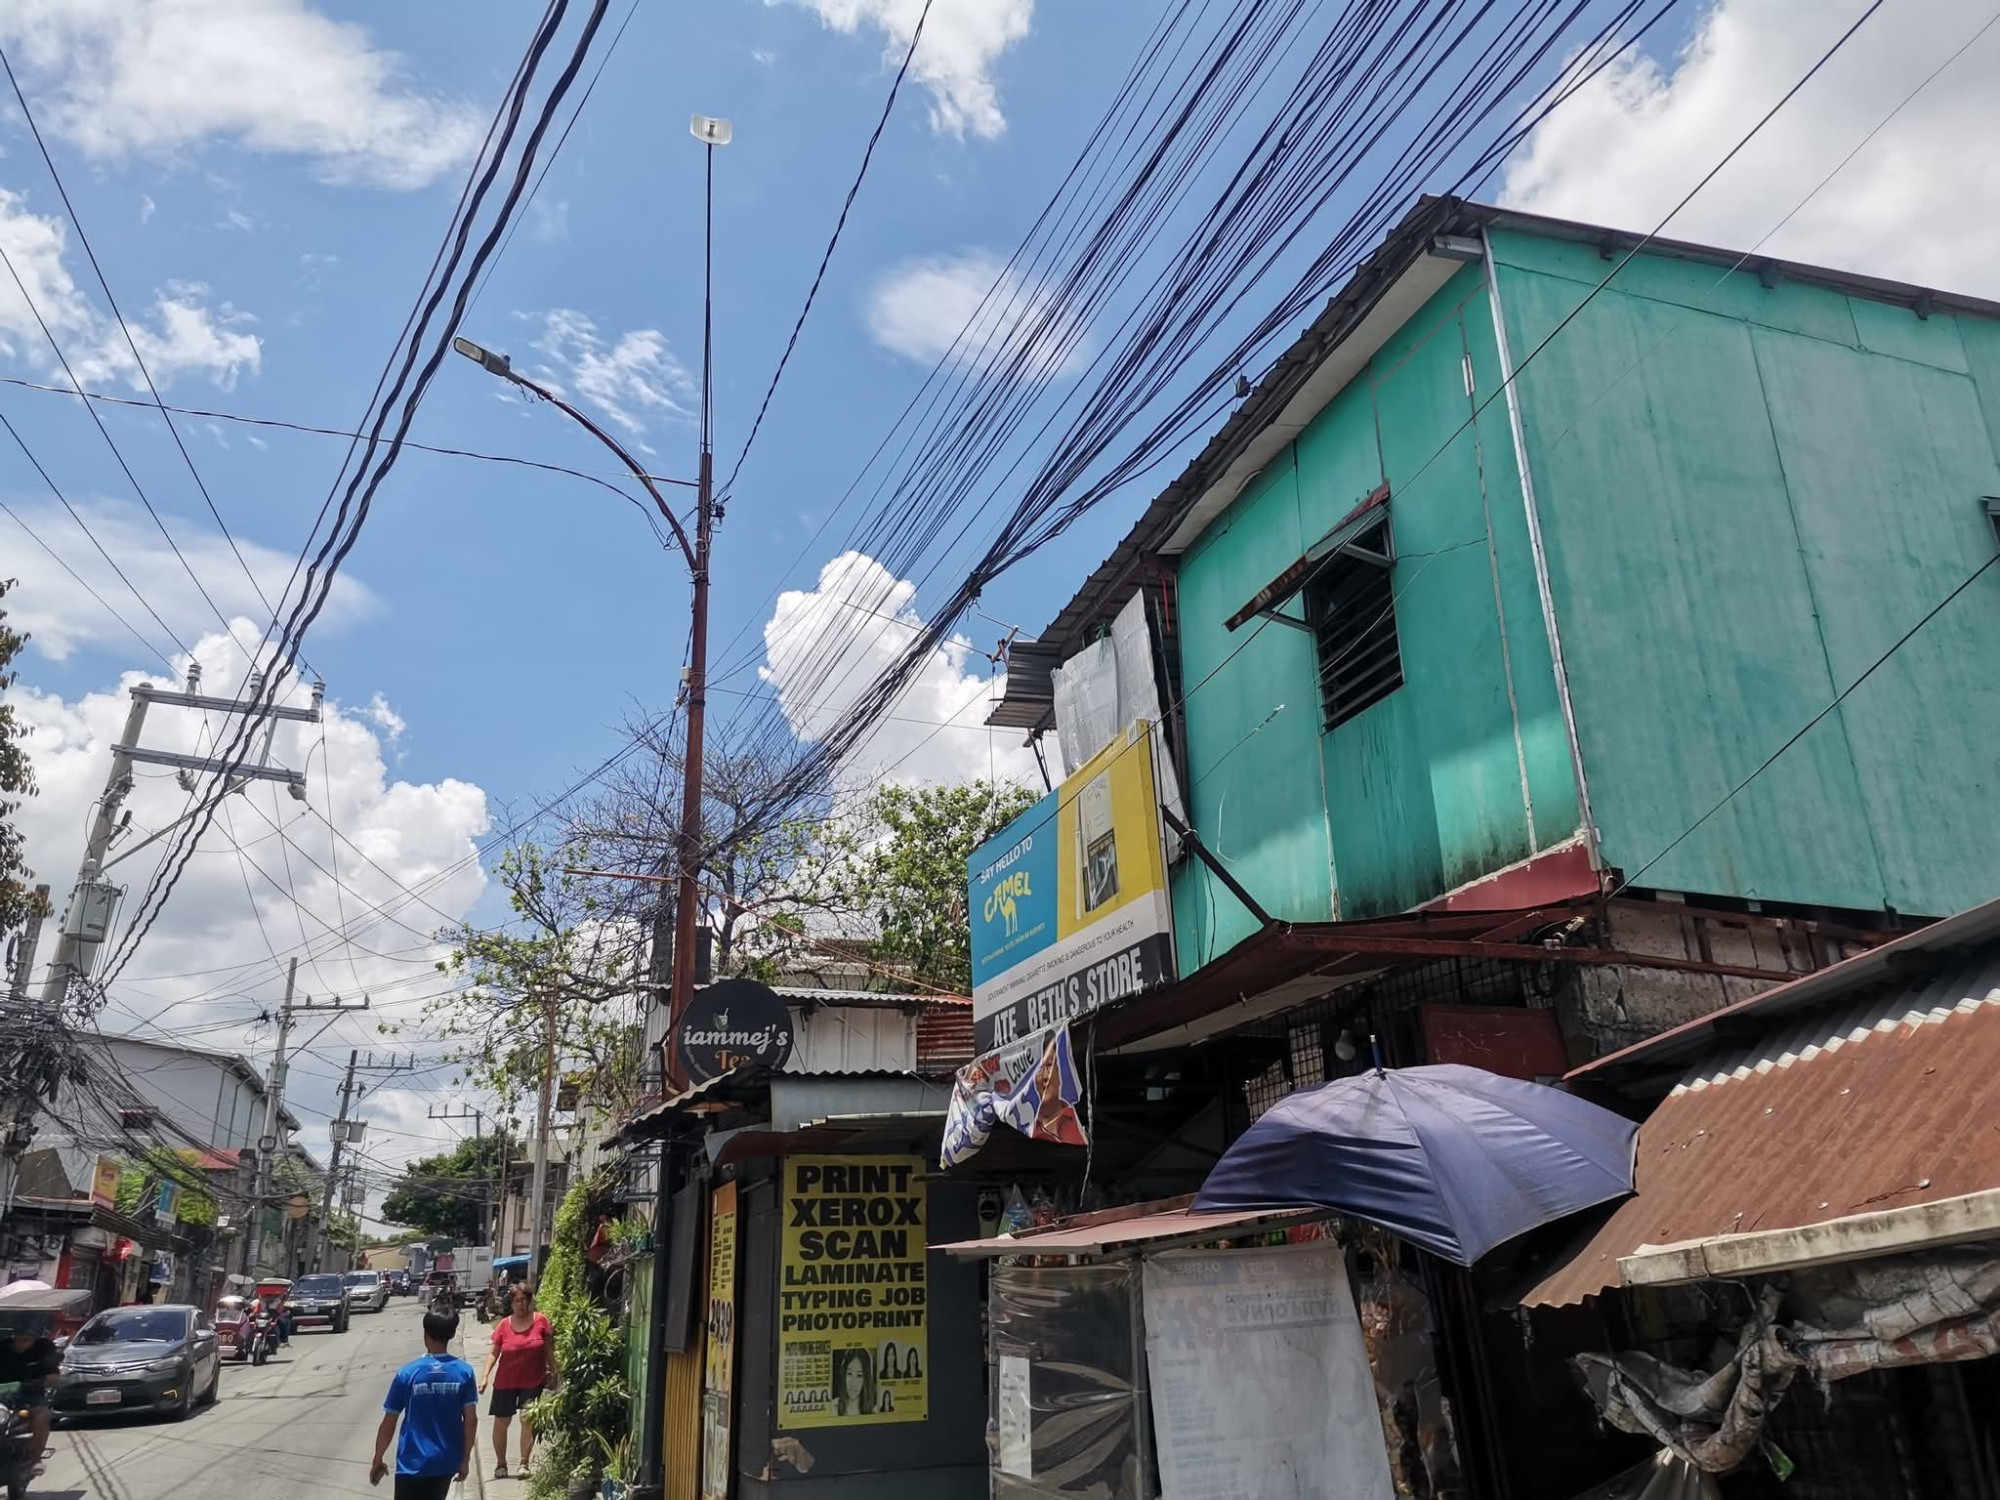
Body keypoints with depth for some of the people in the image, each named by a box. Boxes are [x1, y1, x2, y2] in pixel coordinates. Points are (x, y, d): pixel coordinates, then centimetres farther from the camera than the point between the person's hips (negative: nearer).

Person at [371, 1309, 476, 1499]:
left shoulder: (407, 1373, -10)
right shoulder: (464, 1372, -6)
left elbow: (388, 1423, -4)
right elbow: (471, 1420, -5)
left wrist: (378, 1460, 9)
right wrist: (465, 1459, 7)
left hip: (413, 1463, -3)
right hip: (446, 1462, 3)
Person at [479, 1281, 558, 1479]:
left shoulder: (540, 1321, -5)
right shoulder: (504, 1325, -3)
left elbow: (548, 1350, 2)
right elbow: (494, 1353, 1)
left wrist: (554, 1372, 3)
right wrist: (485, 1375, -9)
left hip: (533, 1381, -1)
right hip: (506, 1381, 2)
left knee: (528, 1420, -7)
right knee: (501, 1421, 8)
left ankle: (524, 1463, 4)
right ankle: (500, 1464, 24)